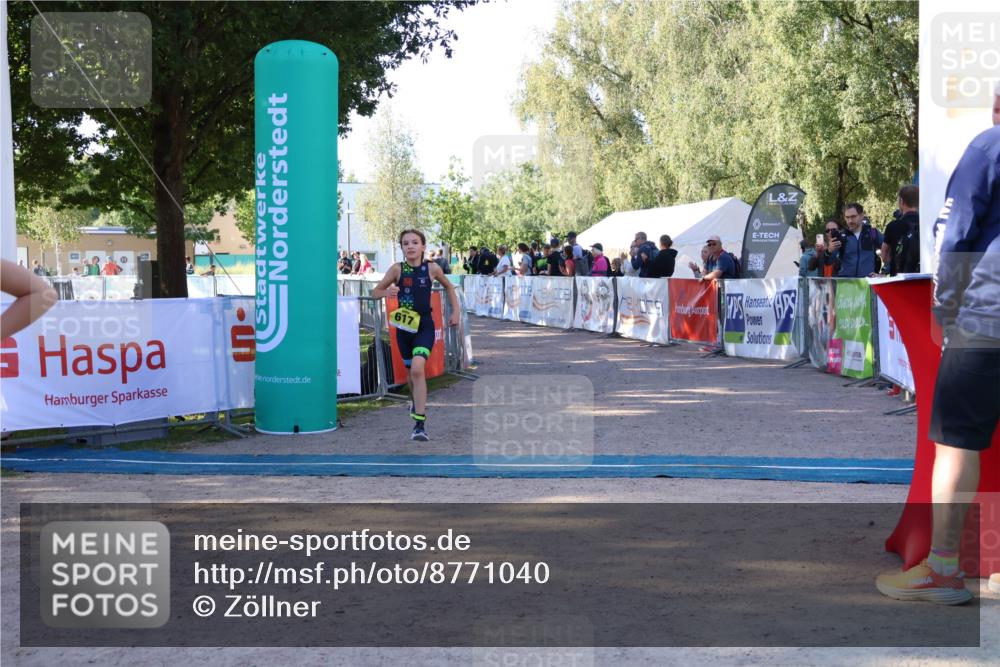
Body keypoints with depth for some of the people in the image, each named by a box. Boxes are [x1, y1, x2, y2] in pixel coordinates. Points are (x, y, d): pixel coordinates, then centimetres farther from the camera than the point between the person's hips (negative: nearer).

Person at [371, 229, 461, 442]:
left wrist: (456, 311, 9)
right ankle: (417, 402, 51)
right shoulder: (397, 269, -6)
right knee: (411, 371, 17)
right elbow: (375, 291, 0)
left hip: (425, 326, -2)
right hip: (404, 327, 2)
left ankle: (420, 424, -20)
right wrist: (387, 292, -21)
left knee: (417, 368, -22)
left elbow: (449, 287, 14)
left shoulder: (432, 268, -5)